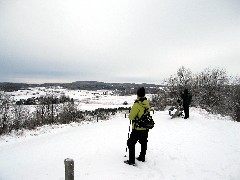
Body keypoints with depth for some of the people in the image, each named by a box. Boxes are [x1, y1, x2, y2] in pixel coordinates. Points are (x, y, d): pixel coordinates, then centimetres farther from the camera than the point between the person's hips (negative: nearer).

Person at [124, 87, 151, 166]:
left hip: (137, 129, -7)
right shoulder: (147, 104, 0)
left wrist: (131, 115, 2)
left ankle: (131, 161, 9)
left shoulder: (137, 104, -22)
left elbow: (131, 117, -18)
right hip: (145, 128, 7)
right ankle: (142, 158, 36)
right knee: (143, 143, 22)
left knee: (131, 143, 6)